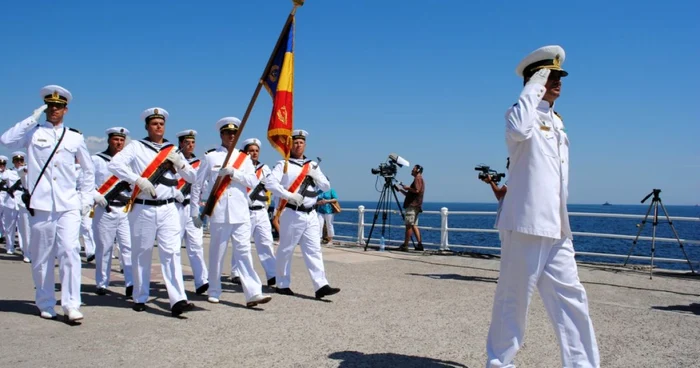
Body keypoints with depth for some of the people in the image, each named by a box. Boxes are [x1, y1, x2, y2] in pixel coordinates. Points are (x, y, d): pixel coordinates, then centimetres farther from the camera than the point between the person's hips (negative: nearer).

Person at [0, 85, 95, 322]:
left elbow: (88, 170, 18)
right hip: (41, 205, 0)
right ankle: (46, 304, 18)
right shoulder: (33, 132, 7)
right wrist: (32, 118, -9)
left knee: (69, 252, -10)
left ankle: (71, 305, -7)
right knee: (42, 257, 5)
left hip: (69, 205, 0)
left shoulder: (75, 138, 11)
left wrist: (87, 197, 10)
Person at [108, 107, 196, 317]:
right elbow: (114, 164, -12)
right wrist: (139, 180, -20)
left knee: (172, 252, -7)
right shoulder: (136, 147, 3)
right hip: (143, 209, -2)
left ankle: (178, 301, -13)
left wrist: (180, 164, -6)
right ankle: (140, 299, 20)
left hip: (168, 209, 2)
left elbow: (192, 177, 13)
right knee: (141, 254, 7)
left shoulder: (173, 151, 15)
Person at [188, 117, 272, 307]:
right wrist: (195, 211, 4)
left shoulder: (244, 158, 12)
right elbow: (197, 185, 6)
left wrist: (233, 172, -13)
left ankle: (253, 294, -9)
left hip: (241, 213, 2)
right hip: (218, 213, -2)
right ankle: (214, 292, 20)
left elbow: (254, 181, -1)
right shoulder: (210, 157, 5)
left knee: (243, 252, -3)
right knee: (217, 253, 5)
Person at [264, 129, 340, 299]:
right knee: (286, 250, 4)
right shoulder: (283, 164, -1)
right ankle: (282, 284, 16)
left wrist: (316, 176, -4)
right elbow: (269, 182, -15)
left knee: (314, 250, -1)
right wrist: (289, 196, -22)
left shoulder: (313, 165, 17)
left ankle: (321, 286, -4)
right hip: (292, 214, -5)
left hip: (311, 214, 5)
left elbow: (326, 187, 15)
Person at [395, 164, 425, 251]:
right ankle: (419, 244, 5)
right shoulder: (419, 179, 25)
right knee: (414, 225, 8)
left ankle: (405, 245, -10)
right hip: (415, 206, 10)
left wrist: (408, 187, -7)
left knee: (409, 225, -10)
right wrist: (400, 189, 19)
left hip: (412, 205, -10)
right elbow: (409, 194, 26)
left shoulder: (418, 178, -4)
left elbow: (416, 190, -20)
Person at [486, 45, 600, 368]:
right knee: (514, 297, 0)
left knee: (570, 297, 8)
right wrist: (534, 87, -18)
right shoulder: (524, 114, -4)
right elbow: (518, 130, -32)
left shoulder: (556, 122, 21)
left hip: (556, 228, 8)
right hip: (526, 223, -8)